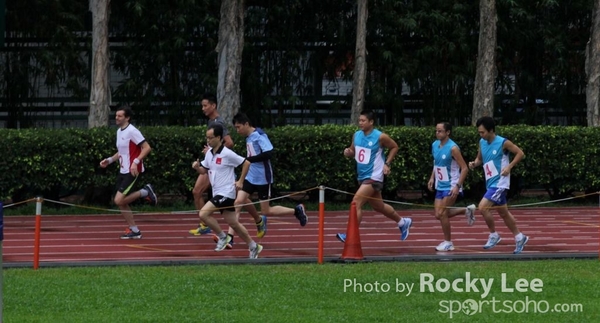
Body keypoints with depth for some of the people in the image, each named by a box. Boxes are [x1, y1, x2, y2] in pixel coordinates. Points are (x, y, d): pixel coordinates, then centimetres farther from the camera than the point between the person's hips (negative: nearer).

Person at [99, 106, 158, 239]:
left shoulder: (132, 131, -15)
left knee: (119, 200, -16)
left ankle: (145, 192, 0)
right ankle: (134, 230, 15)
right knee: (122, 203, 7)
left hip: (132, 171, -9)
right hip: (123, 171, 9)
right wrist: (109, 160, 12)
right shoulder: (119, 131, 13)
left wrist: (136, 162, -28)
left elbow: (147, 148, -19)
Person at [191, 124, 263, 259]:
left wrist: (240, 181, -7)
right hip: (218, 193, 8)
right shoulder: (209, 153, 7)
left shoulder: (227, 154, -16)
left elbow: (246, 163, -10)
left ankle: (222, 237, -2)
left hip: (226, 193, -8)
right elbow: (204, 170, 17)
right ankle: (253, 246, 23)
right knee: (233, 223, 13)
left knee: (203, 213, -18)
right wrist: (197, 167, -5)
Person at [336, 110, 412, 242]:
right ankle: (403, 222, 41)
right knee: (378, 207, 20)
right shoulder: (356, 135, 3)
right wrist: (348, 152, -7)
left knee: (356, 203, -19)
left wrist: (387, 163, -6)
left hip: (373, 177, -8)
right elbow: (353, 151, 16)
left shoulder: (380, 137, -14)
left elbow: (394, 147, 1)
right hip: (362, 176, 8)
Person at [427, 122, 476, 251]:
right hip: (440, 186, 8)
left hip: (451, 187, -8)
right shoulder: (435, 145, 5)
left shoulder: (452, 148, -18)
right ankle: (467, 210, 26)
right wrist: (432, 178, 9)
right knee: (439, 215, 6)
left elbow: (464, 168, -17)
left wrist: (457, 186, -25)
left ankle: (448, 243, 6)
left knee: (442, 214, -10)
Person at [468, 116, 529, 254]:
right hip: (490, 183, 8)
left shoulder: (503, 143, -14)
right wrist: (474, 163, -4)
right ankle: (519, 237, 28)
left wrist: (509, 166, -17)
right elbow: (480, 159, 19)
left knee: (483, 207, -19)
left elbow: (520, 153, -7)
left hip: (499, 183, -8)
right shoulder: (482, 143, 6)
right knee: (503, 213, 15)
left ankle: (493, 235, -3)